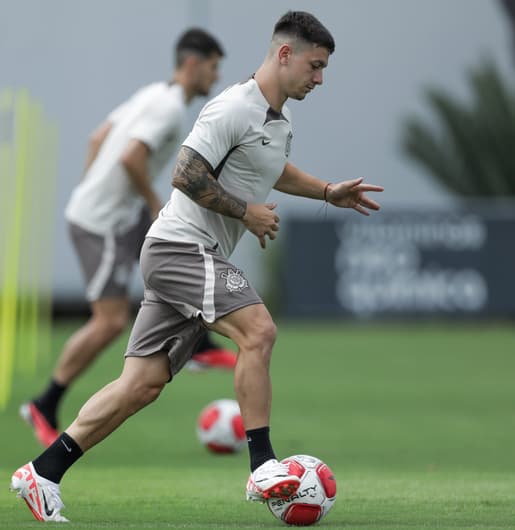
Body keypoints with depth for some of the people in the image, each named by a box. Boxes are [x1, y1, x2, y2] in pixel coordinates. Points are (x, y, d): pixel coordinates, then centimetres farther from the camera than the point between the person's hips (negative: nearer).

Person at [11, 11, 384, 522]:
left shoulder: (280, 122, 16)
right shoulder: (234, 108, -15)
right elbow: (185, 175, -20)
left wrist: (327, 192, 27)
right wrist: (246, 212, -15)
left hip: (197, 258, 10)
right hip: (181, 245, -10)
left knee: (143, 382, 4)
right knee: (257, 330, -23)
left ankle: (43, 472, 6)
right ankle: (262, 468, -23)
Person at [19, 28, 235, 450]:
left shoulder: (155, 95, 14)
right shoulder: (171, 108, -17)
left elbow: (99, 138, 20)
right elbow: (131, 158, -29)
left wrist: (92, 191, 20)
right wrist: (155, 204, -16)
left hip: (120, 214, 10)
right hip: (102, 225, -10)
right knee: (111, 322, -9)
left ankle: (202, 349, 21)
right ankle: (45, 407, 0)